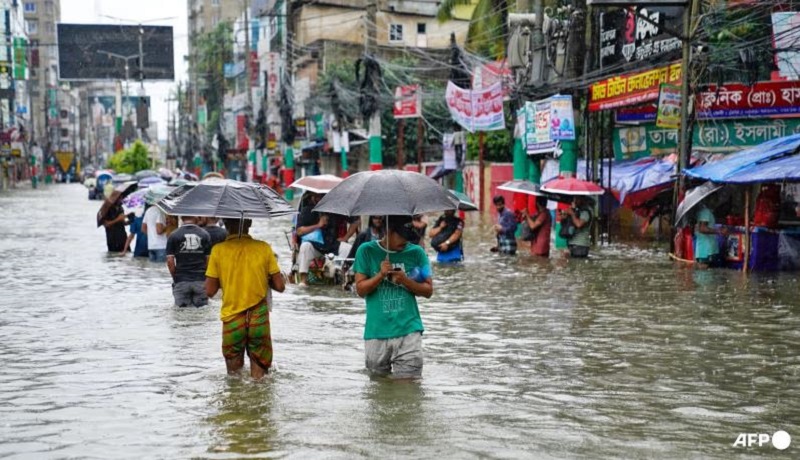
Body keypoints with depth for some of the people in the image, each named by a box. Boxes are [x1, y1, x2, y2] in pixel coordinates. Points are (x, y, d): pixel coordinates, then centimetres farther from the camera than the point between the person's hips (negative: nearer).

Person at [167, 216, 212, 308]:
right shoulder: (204, 234, -1)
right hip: (201, 280, 0)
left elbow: (170, 261, -5)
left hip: (181, 280, 0)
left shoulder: (174, 236, -2)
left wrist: (175, 277, 8)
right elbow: (209, 259, 0)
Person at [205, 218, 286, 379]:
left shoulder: (218, 250, -6)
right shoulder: (263, 248, -5)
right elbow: (280, 286, -3)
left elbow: (210, 291, -4)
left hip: (231, 319, 0)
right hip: (259, 320, 0)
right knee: (259, 377, 10)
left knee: (234, 374, 14)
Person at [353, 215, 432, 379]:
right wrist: (380, 275, -15)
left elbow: (428, 291, 5)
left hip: (408, 330, 0)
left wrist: (405, 280, -11)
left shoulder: (416, 252, 5)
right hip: (376, 333, 1)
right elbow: (360, 289, 1)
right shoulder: (366, 251, 3)